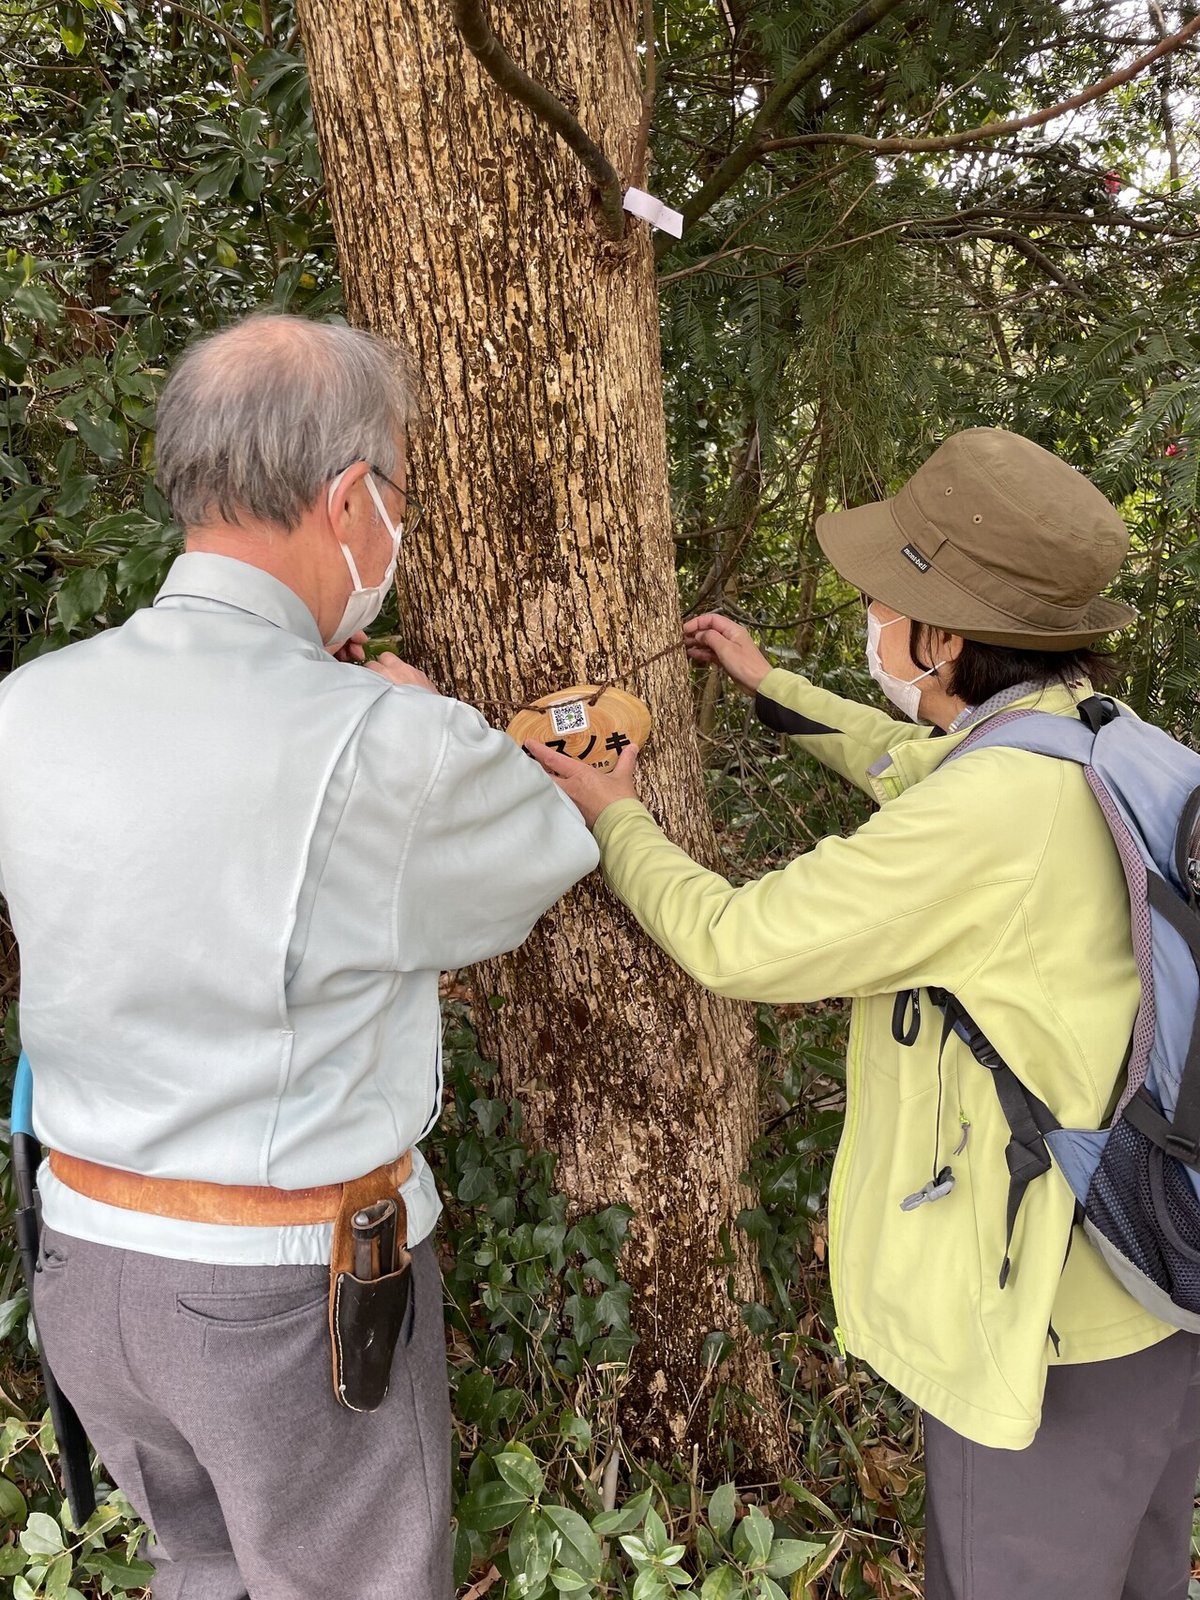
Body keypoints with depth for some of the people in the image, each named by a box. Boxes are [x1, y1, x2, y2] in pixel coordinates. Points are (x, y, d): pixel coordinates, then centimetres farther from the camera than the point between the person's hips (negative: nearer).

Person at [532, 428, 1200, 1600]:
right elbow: (924, 771, 19)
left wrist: (615, 818, -3)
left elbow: (732, 943, -20)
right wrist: (773, 687, 27)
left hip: (1049, 1310, -8)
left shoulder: (993, 813, -31)